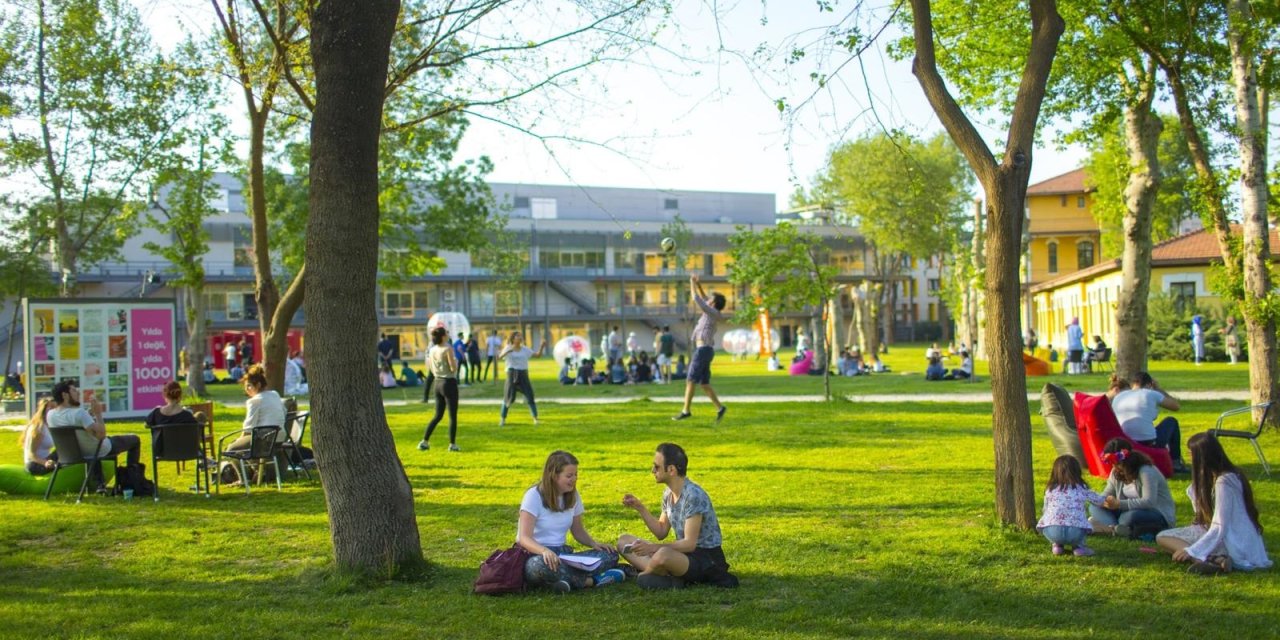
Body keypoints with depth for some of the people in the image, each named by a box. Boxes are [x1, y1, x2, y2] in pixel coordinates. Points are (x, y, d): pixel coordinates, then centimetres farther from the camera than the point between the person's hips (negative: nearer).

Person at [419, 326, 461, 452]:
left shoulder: (432, 350, 6)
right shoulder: (448, 349, -15)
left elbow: (431, 369, 12)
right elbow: (453, 368, -18)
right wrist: (455, 360, 1)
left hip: (438, 382, 7)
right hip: (449, 382, -7)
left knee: (438, 416, 16)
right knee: (453, 416, 3)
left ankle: (424, 442, 13)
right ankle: (452, 444, 5)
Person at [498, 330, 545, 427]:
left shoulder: (525, 349, 7)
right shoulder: (508, 348, 0)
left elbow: (538, 355, 7)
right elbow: (499, 357, -16)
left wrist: (542, 346, -9)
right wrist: (508, 351, -34)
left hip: (523, 374, 2)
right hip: (512, 374, -2)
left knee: (530, 396, -4)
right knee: (509, 397, 0)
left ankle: (535, 418, 3)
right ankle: (503, 419, 14)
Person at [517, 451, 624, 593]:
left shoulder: (573, 496, 8)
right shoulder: (534, 496, -11)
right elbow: (524, 538, -20)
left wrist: (594, 543, -6)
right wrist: (545, 551, -41)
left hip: (562, 555, 6)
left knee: (610, 555, -14)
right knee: (542, 565, -43)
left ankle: (567, 580, -30)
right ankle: (594, 580, -27)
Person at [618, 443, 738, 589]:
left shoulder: (694, 496, -22)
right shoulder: (668, 493, 6)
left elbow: (689, 543, -23)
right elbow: (661, 532, 12)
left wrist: (653, 547, -28)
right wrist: (640, 508, 3)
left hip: (707, 559, -10)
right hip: (684, 552, 10)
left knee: (663, 555, -42)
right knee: (624, 541, 4)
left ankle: (644, 575, -7)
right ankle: (670, 577, -17)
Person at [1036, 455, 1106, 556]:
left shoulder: (1050, 489, 17)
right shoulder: (1081, 488, 17)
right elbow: (1098, 500, 33)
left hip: (1052, 532, 0)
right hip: (1075, 532, 0)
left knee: (1041, 525, 31)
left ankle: (1058, 545, 13)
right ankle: (1078, 546, 11)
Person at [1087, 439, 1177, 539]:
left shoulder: (1146, 471, -21)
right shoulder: (1116, 473, 3)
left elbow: (1149, 502, -31)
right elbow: (1106, 494, 6)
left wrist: (1119, 504, -33)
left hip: (1160, 516, -8)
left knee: (1131, 517, -43)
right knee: (1095, 508, -11)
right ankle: (1115, 528, -32)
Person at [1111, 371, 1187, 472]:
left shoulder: (1117, 397, 8)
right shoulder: (1151, 394, -3)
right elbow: (1176, 406, 12)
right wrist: (1158, 388, 21)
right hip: (1150, 445, -4)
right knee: (1171, 421, 25)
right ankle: (1175, 462, 30)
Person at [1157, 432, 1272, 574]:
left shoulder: (1223, 482, -19)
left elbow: (1219, 528, -21)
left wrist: (1191, 551, -20)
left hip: (1234, 545, -10)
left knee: (1164, 538, -10)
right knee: (1162, 536, 9)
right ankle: (1217, 559, -13)